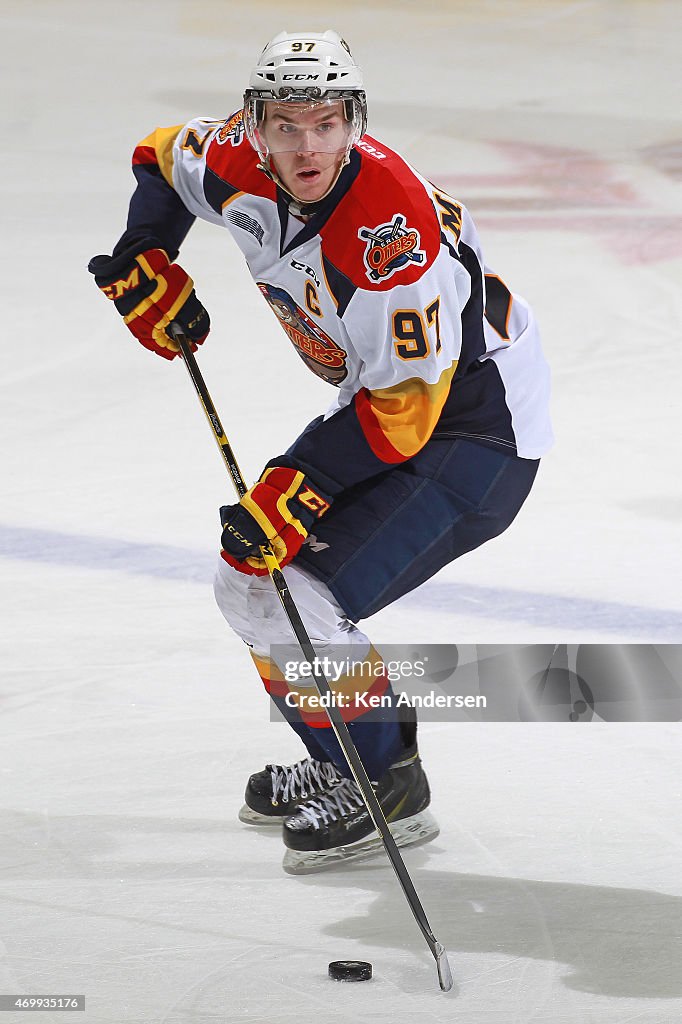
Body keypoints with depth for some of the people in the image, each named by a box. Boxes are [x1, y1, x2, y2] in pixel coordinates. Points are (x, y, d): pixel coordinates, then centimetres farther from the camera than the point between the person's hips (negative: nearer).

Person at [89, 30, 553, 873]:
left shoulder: (391, 232, -34)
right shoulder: (241, 166, -11)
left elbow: (404, 409, -29)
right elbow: (164, 158, 13)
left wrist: (296, 492, -31)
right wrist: (142, 265, 0)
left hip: (473, 419, -9)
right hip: (379, 399, 9)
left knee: (300, 598, -19)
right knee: (249, 577, 10)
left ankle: (389, 786, -2)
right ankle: (342, 765, 26)